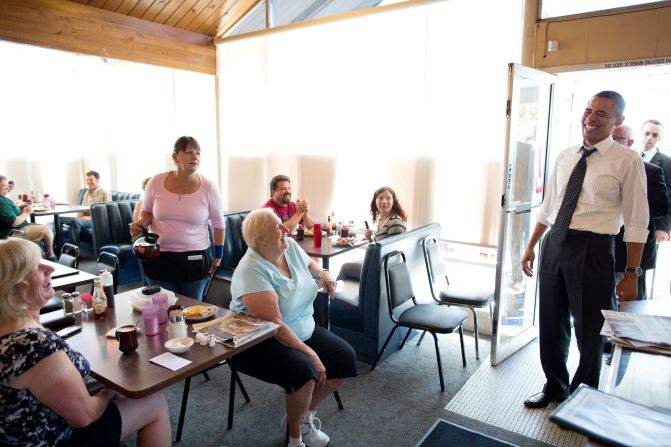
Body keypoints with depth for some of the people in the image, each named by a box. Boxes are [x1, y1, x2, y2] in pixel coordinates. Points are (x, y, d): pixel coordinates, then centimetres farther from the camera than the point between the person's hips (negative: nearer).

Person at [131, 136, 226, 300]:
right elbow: (146, 211, 9)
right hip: (159, 256, 1)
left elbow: (218, 224, 1)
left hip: (194, 258, -1)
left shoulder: (208, 187, -10)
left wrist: (218, 255, 5)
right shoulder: (156, 182, -6)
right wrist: (141, 224, -12)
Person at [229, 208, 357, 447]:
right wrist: (310, 354, -28)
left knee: (345, 357, -5)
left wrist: (322, 273, -3)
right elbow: (274, 325, -29)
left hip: (304, 330, 8)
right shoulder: (252, 271, -25)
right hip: (260, 342, -8)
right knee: (304, 370, -31)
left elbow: (309, 264, 20)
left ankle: (304, 415, 14)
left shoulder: (291, 246, -3)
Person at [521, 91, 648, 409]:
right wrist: (530, 247, 13)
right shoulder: (565, 156, 9)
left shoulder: (627, 161, -6)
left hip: (592, 249, -5)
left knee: (589, 330, 9)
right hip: (555, 244, 5)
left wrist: (631, 274, -9)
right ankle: (555, 386, 40)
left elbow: (636, 223, -7)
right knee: (551, 324, 17)